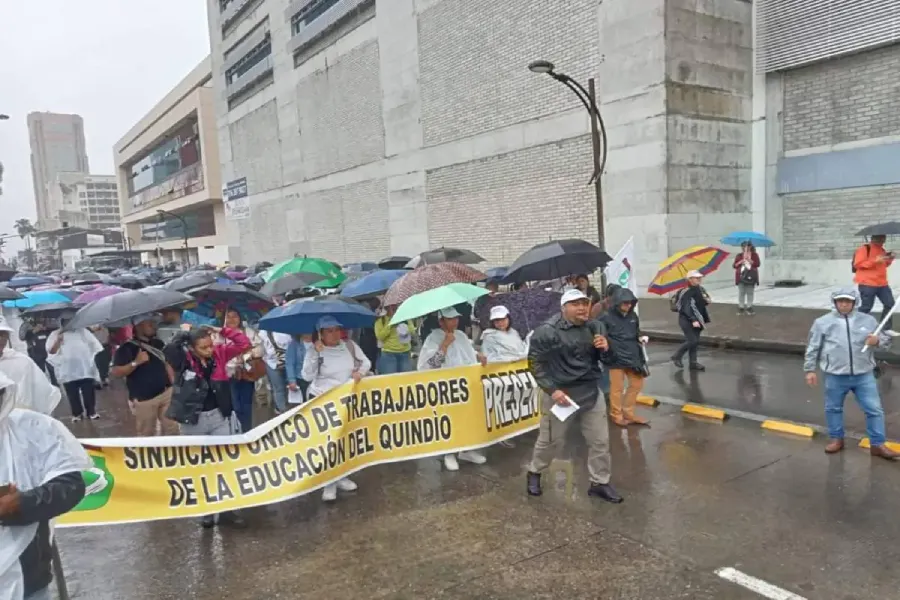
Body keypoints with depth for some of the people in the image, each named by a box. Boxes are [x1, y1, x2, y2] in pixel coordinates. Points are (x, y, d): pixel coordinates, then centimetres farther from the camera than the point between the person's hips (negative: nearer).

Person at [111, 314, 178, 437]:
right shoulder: (127, 348, -9)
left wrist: (174, 386, 10)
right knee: (146, 435, 7)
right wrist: (135, 363, -28)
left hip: (166, 393, 5)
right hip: (144, 399, -5)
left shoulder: (158, 343, 8)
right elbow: (115, 372, -15)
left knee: (172, 430, 9)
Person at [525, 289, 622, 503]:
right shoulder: (548, 330, -17)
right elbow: (535, 362, -13)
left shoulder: (595, 327, 2)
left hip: (591, 392, 5)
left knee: (600, 441, 11)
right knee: (550, 440, 11)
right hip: (560, 393, -5)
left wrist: (605, 349, -11)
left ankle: (599, 483, 30)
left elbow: (603, 359, 13)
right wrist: (552, 389, -19)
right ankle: (534, 472, 37)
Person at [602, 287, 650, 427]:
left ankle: (628, 412, 33)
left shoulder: (633, 316, 5)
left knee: (637, 384, 16)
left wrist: (640, 338, -1)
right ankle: (616, 415, 23)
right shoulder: (607, 317, -15)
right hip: (616, 358, -7)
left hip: (633, 356, 7)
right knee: (617, 387, 6)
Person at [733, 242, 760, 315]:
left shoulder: (755, 255, 4)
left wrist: (748, 260, -15)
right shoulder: (738, 256, 8)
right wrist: (740, 262, -11)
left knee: (750, 292, 1)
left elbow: (757, 264, -8)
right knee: (741, 292, -1)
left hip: (751, 276, -1)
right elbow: (734, 266, 6)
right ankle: (741, 307, 4)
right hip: (741, 276, 1)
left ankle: (749, 307, 8)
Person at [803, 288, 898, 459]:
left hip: (864, 375, 1)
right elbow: (813, 348, 2)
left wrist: (877, 340, -14)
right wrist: (810, 370, 2)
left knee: (874, 409, 3)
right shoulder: (823, 322, -2)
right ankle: (836, 439, 30)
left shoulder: (868, 320, 2)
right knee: (833, 408, 12)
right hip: (835, 376, -1)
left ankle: (877, 444, 16)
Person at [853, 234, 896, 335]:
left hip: (882, 283, 8)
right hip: (867, 284, -8)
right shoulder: (864, 249, -10)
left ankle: (887, 328, 19)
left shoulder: (882, 250, 16)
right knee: (866, 307, -5)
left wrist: (889, 260, 5)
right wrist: (875, 261, -23)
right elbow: (857, 264, -18)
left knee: (889, 304, 9)